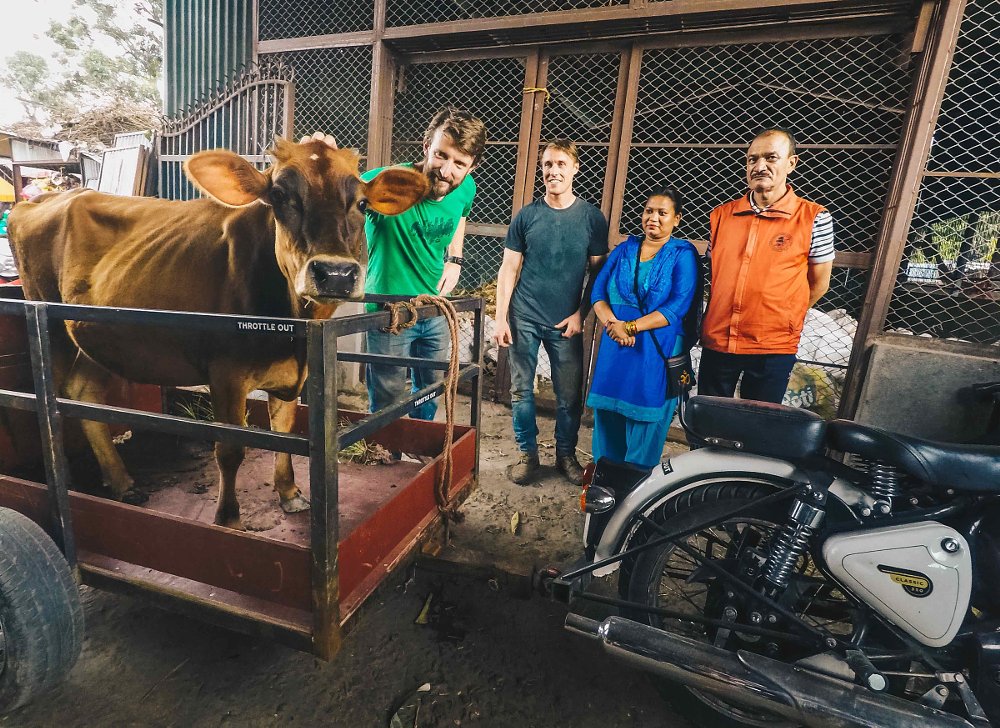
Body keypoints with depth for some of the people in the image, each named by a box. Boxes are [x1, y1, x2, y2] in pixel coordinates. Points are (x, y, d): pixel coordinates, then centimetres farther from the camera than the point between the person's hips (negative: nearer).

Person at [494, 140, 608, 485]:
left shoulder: (592, 218, 2)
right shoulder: (526, 215, 3)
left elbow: (597, 271, 5)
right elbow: (509, 268, 3)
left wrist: (580, 314, -5)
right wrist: (501, 318, -3)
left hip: (566, 323, 0)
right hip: (524, 319, 1)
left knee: (570, 395, 6)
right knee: (521, 390, 5)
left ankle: (566, 455, 25)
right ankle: (527, 453, 22)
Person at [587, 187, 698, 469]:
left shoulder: (683, 254, -1)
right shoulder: (624, 249, 12)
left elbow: (678, 306, -12)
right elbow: (598, 290, 4)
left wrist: (631, 327, -17)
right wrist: (612, 324, -15)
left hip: (657, 351, -4)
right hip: (615, 347, 4)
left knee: (644, 422, 3)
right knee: (607, 415, 9)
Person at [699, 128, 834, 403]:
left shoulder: (814, 218, -4)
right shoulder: (722, 215, 4)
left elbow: (819, 284, 3)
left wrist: (780, 320, 7)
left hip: (774, 348, -2)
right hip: (716, 342, 3)